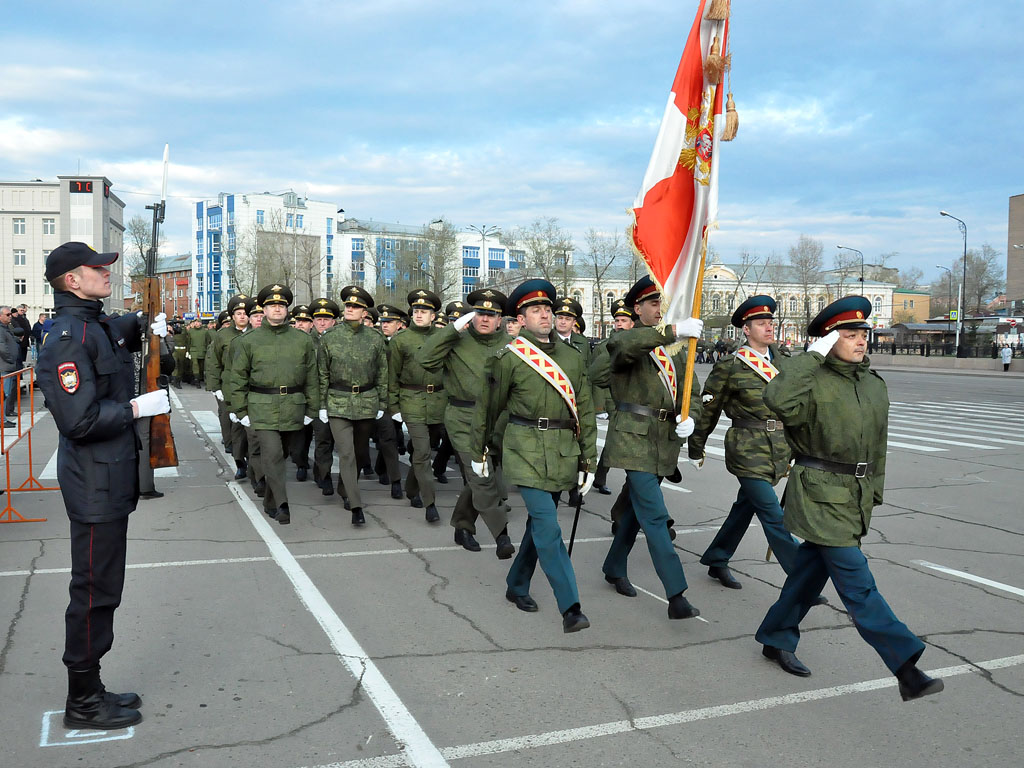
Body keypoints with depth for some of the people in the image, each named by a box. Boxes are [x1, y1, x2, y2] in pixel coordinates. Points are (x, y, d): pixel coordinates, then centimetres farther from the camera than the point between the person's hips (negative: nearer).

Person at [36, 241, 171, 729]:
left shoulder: (100, 326, 11)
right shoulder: (67, 338, -18)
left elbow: (126, 331, 37)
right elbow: (80, 420, -25)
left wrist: (150, 324, 16)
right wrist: (136, 408, -15)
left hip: (111, 482, 10)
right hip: (95, 486, -10)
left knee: (102, 588, 17)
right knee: (94, 592, 1)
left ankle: (91, 690, 31)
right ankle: (82, 704, 16)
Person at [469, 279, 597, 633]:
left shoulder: (572, 357, 9)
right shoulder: (508, 357, -4)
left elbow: (585, 411, 11)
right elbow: (487, 407, 5)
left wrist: (588, 461, 8)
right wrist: (477, 451, 12)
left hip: (563, 454, 5)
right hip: (527, 452, -5)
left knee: (539, 521, 15)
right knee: (548, 526, -11)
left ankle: (517, 586, 33)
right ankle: (570, 608, -9)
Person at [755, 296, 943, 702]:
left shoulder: (875, 385, 10)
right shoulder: (813, 381, -13)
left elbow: (878, 446, 19)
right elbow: (778, 399, -36)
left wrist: (874, 494, 20)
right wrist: (814, 356, -27)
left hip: (856, 498, 8)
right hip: (820, 497, -8)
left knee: (811, 570, 17)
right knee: (857, 584, -7)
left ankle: (776, 639, 34)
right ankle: (907, 670, -6)